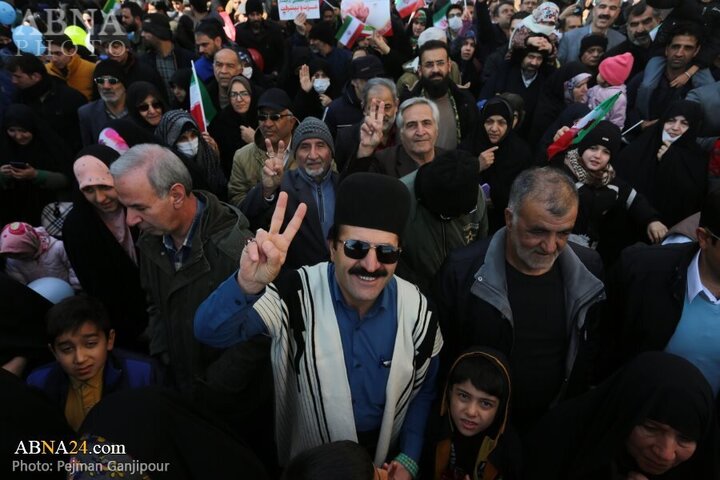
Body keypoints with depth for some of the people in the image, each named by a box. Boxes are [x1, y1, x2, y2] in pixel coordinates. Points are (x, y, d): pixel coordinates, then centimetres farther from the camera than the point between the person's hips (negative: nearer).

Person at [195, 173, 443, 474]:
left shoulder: (416, 309, -17)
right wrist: (247, 285, -53)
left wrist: (409, 460, -8)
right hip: (308, 459, -1)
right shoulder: (297, 294, -25)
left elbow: (423, 390, -2)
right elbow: (210, 332, -35)